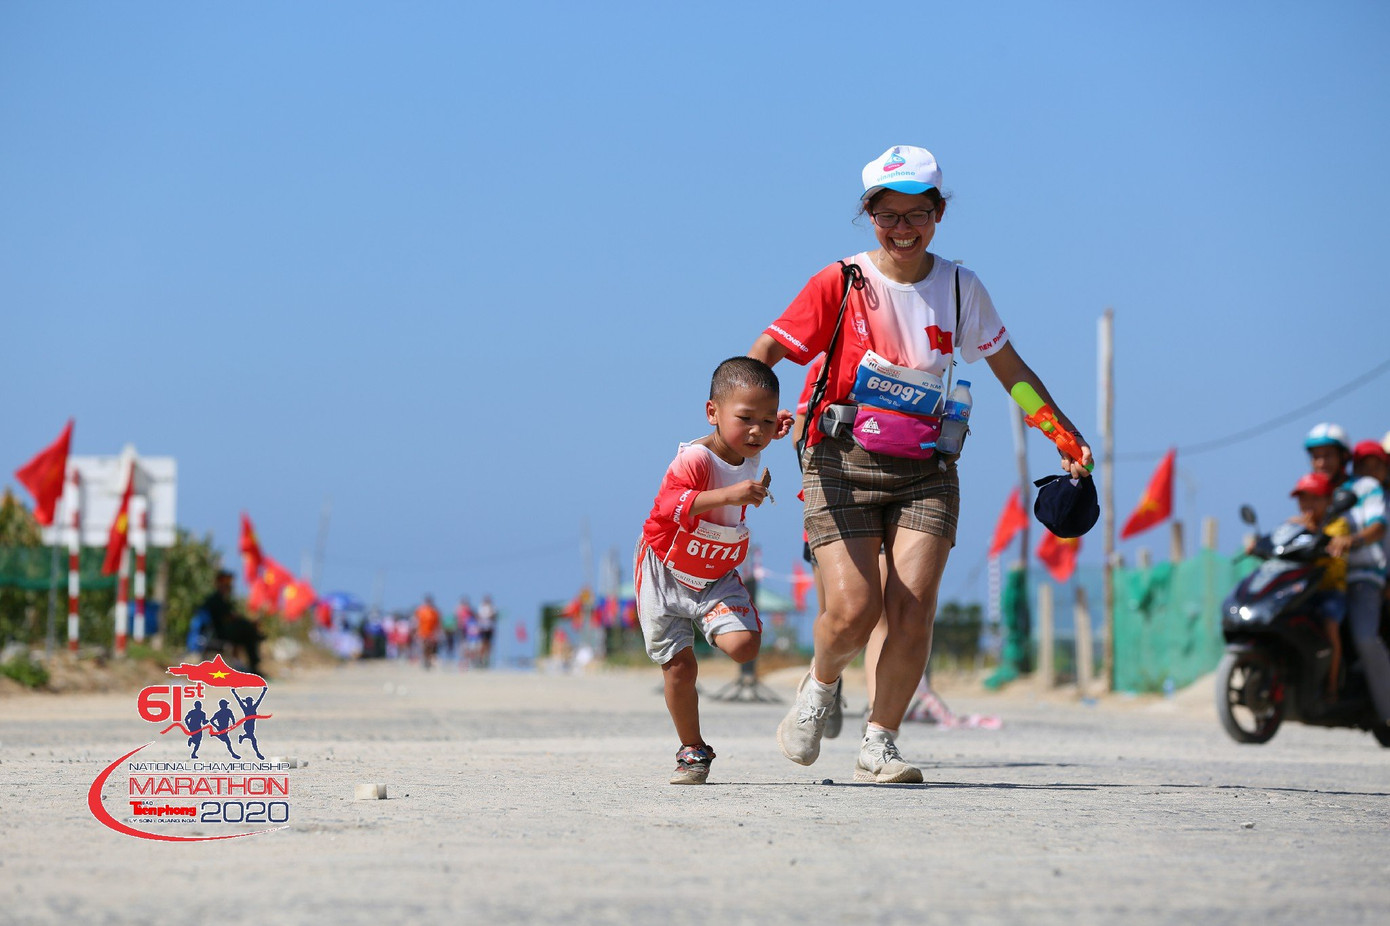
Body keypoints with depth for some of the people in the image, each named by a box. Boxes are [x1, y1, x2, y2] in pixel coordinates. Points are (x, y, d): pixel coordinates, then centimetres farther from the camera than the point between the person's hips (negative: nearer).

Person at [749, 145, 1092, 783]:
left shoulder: (960, 289, 8)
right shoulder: (841, 284, -2)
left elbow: (1012, 370, 18)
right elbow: (768, 350, -5)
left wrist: (1067, 437, 13)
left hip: (925, 468, 2)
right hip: (843, 462, -2)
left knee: (912, 614, -12)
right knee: (852, 611, -14)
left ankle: (879, 744, 5)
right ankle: (820, 687, 20)